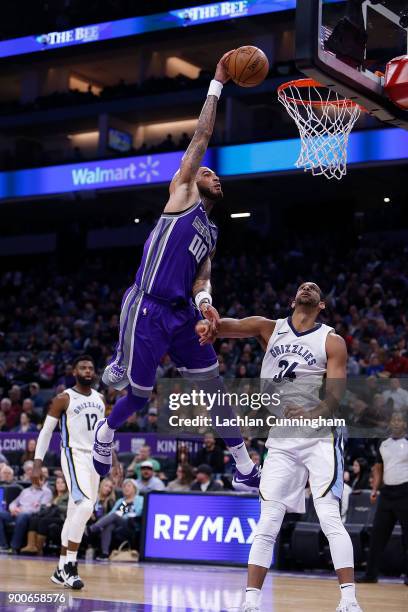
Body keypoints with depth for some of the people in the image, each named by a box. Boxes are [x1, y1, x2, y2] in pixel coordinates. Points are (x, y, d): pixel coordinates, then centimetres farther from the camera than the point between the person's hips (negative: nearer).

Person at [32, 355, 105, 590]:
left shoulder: (100, 399, 13)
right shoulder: (63, 399, -6)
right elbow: (46, 431, -4)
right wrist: (38, 463, -11)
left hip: (94, 457, 7)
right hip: (74, 456, -7)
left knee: (77, 513, 9)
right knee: (85, 506, -24)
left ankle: (62, 569, 16)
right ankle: (69, 565, -16)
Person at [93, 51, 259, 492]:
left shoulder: (211, 234, 22)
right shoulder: (182, 194, 5)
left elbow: (201, 274, 10)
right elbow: (201, 137, 1)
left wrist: (204, 301, -13)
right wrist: (217, 83, 4)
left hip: (181, 314, 7)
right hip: (146, 311, -7)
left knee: (215, 385, 3)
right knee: (138, 395, 2)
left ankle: (245, 467, 9)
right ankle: (106, 432, 34)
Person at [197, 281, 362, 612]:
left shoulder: (332, 341, -1)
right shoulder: (270, 328, 7)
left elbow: (335, 396, -8)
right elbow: (231, 325, -10)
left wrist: (312, 415, -28)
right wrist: (210, 325, -33)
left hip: (320, 437, -3)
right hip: (281, 441, 3)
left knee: (331, 519, -12)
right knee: (267, 524, 0)